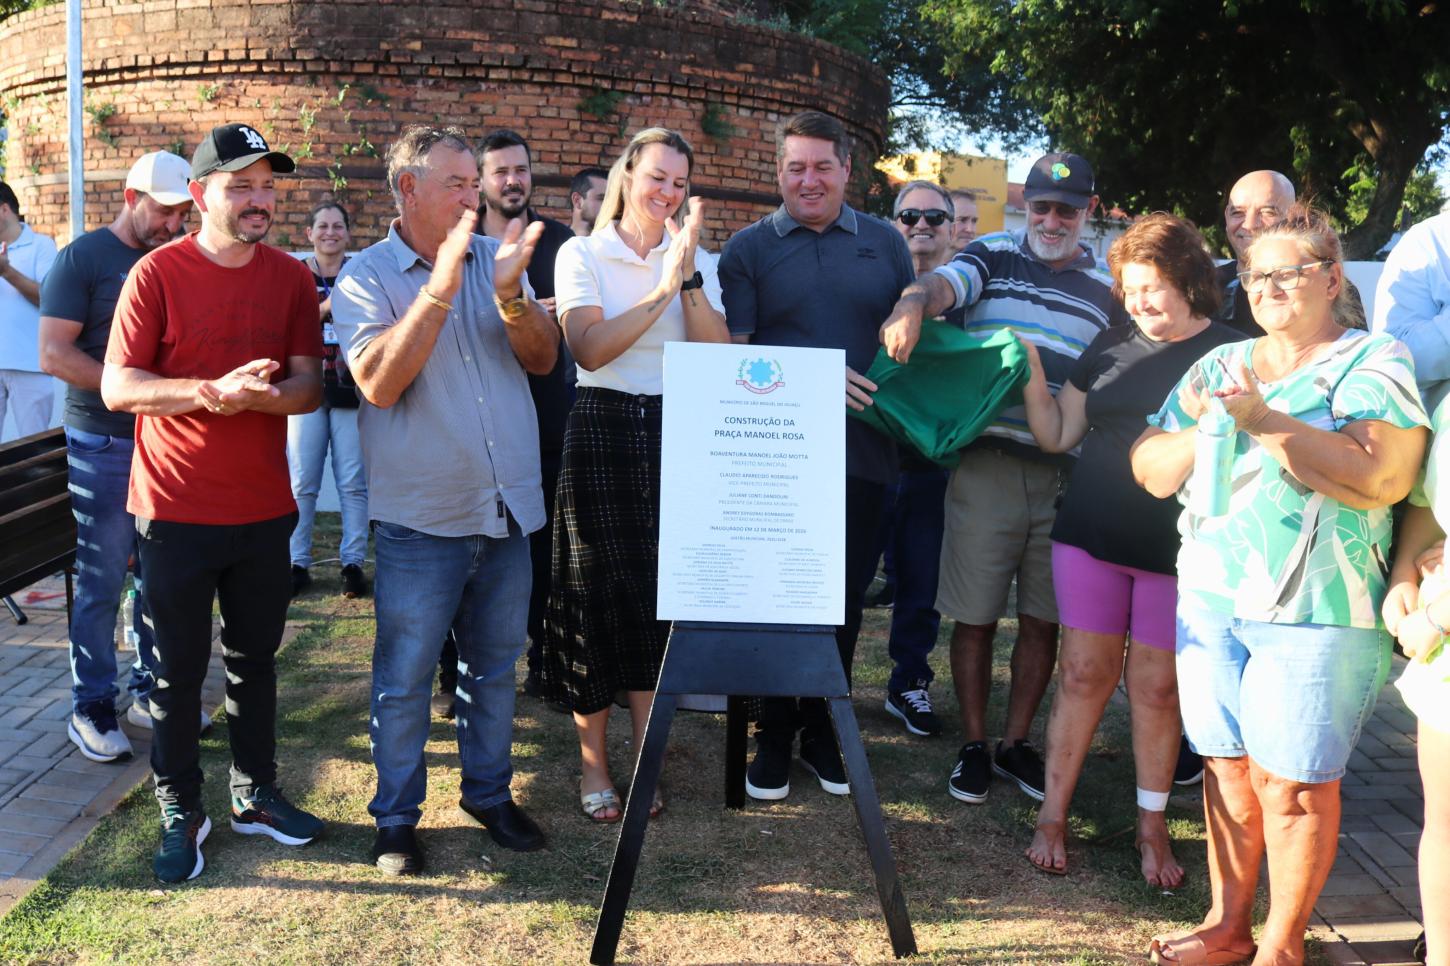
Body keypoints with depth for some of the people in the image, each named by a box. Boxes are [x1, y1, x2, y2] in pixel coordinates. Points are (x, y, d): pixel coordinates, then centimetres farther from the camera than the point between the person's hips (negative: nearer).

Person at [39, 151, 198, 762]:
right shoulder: (83, 258, -5)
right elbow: (55, 354, -12)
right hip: (104, 444, -5)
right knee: (101, 583, 1)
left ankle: (150, 692, 24)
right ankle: (92, 709, 12)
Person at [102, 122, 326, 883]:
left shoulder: (291, 279, 2)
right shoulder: (156, 273, -9)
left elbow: (309, 387, -1)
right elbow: (116, 387, -12)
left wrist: (255, 395, -22)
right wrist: (209, 391, -27)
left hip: (264, 508, 4)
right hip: (176, 512, -3)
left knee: (255, 659, 15)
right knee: (179, 671, 7)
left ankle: (254, 794, 31)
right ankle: (181, 812, 21)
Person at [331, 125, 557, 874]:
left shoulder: (497, 258, 5)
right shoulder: (366, 277, -6)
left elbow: (543, 358, 0)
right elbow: (378, 383, -20)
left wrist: (511, 293, -19)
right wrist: (440, 289, -26)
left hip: (507, 509, 4)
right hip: (420, 520, -4)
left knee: (494, 667, 16)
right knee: (404, 678, 6)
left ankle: (490, 792, 33)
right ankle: (397, 816, 23)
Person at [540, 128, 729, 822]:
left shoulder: (697, 259, 10)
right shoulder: (582, 254, 2)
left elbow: (718, 358, -3)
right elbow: (589, 348, -13)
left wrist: (689, 277, -14)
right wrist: (663, 286, -17)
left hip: (675, 434, 2)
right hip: (602, 431, -2)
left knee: (660, 590, 3)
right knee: (599, 593, 0)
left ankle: (645, 758, 16)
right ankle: (593, 760, 14)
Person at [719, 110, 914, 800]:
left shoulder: (884, 243, 11)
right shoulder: (749, 248, 4)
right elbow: (736, 353, -4)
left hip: (865, 453, 2)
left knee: (846, 601, 10)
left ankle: (822, 731, 26)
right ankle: (773, 737, 19)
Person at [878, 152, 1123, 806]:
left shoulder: (1106, 289, 13)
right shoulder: (995, 255, 5)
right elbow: (943, 283, -16)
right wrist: (913, 303, -40)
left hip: (1065, 475, 3)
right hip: (986, 464, -3)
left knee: (1042, 620, 10)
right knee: (975, 617, 4)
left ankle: (1016, 742, 27)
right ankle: (974, 746, 20)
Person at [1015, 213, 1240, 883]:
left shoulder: (1231, 354, -2)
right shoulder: (1112, 346, 8)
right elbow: (1058, 435, 11)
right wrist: (1033, 381, -2)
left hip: (1175, 548, -2)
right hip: (1091, 535, 3)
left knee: (1157, 687, 7)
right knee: (1084, 673, 7)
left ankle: (1152, 827, 22)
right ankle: (1053, 815, 17)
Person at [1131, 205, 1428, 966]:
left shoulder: (1372, 363, -3)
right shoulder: (1219, 365, 13)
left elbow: (1382, 477, -19)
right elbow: (1151, 469, 9)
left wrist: (1265, 421, -21)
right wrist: (1204, 428, -10)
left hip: (1314, 610, -5)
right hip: (1210, 597, 5)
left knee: (1291, 782, 1)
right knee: (1226, 765, 12)